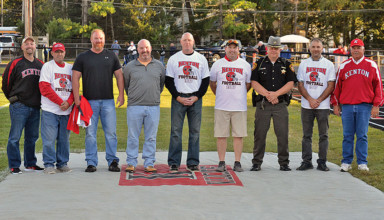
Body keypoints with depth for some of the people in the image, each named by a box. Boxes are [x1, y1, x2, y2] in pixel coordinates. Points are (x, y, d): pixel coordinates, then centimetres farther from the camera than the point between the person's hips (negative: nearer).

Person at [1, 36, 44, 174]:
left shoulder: (41, 64, 11)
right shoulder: (15, 64, -3)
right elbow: (6, 84, 3)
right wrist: (14, 99, 9)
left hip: (35, 107, 5)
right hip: (19, 107, -5)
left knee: (32, 137, 10)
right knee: (15, 137, -3)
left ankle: (30, 164, 21)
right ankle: (14, 165, 3)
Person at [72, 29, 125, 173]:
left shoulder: (111, 56, 12)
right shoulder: (82, 57, 7)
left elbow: (119, 76, 13)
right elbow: (75, 78, 3)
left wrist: (121, 94, 2)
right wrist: (76, 98, -7)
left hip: (108, 101, 1)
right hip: (89, 101, -1)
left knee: (111, 132, 0)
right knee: (90, 133, 1)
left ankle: (112, 161, 8)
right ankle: (91, 162, 8)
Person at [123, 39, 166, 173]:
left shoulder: (159, 66, 9)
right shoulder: (130, 67, 6)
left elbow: (162, 83, 20)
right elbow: (125, 85, 16)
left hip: (153, 107, 1)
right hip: (134, 107, -1)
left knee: (151, 137, 3)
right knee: (133, 137, 2)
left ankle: (149, 163, 9)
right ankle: (131, 163, 10)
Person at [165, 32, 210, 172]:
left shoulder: (201, 59, 9)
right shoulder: (173, 59, 6)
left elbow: (205, 81, 7)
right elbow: (168, 81, 4)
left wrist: (195, 97, -5)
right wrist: (178, 97, -8)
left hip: (196, 99, 1)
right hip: (178, 99, -1)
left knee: (195, 131, 2)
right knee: (176, 131, -3)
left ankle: (193, 162, 9)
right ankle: (174, 162, 3)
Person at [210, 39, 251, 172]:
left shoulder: (245, 65, 8)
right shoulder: (217, 64, 7)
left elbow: (248, 84, 17)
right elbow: (212, 84, 17)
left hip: (239, 106, 0)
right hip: (221, 106, 0)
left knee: (239, 135, 0)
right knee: (221, 135, 0)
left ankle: (237, 163, 7)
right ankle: (221, 163, 8)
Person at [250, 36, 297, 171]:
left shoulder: (286, 65, 10)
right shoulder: (259, 64, 9)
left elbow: (290, 84, 1)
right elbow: (254, 82, 1)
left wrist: (276, 94, -11)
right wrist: (267, 94, -11)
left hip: (281, 104, 0)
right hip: (263, 104, 0)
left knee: (283, 134, -1)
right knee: (260, 134, 1)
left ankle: (284, 163, 9)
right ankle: (257, 163, 10)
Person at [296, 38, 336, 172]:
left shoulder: (328, 64, 5)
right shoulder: (304, 64, 9)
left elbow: (331, 86, -1)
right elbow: (300, 85, 5)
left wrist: (318, 100, -10)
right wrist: (310, 100, -8)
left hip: (323, 106, -1)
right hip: (306, 105, 1)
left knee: (323, 135, 0)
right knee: (306, 135, 4)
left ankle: (322, 162, 6)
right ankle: (306, 161, 9)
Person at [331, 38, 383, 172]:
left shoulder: (371, 66, 6)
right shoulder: (343, 66, 9)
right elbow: (337, 86, 13)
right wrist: (335, 104, 9)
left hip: (364, 106, -1)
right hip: (347, 106, 1)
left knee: (362, 136, 0)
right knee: (347, 135, 4)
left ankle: (362, 163, 7)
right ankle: (346, 162, 10)